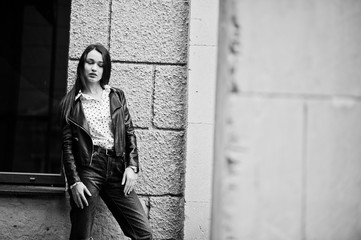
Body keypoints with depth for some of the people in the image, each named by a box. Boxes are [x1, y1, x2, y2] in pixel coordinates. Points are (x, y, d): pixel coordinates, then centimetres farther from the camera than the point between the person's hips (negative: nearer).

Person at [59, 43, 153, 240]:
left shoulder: (117, 96, 12)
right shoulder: (70, 103, 5)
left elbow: (129, 133, 10)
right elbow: (67, 146, 1)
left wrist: (132, 166, -2)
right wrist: (74, 181, -7)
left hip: (117, 169, 3)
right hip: (88, 168, -2)